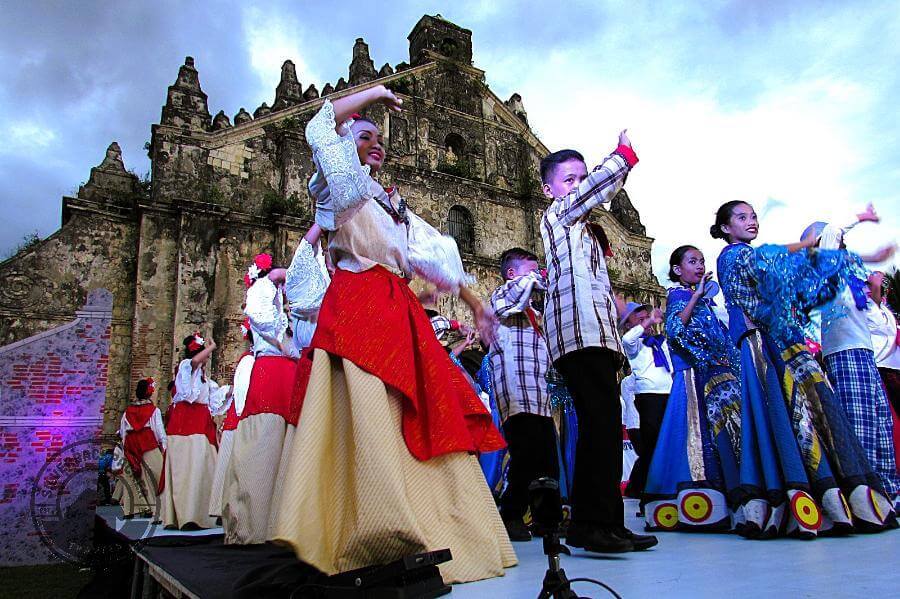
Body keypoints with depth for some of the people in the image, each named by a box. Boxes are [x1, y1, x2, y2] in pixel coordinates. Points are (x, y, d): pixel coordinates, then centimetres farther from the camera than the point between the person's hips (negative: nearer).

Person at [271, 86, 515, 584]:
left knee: (419, 414, 0)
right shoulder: (342, 184, 12)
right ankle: (380, 528, -26)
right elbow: (322, 128, -5)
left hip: (400, 311, 7)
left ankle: (440, 530, 3)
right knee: (368, 409, -20)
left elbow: (435, 254, 27)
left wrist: (474, 302, 23)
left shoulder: (392, 202, 30)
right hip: (358, 305, -7)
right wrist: (374, 92, 7)